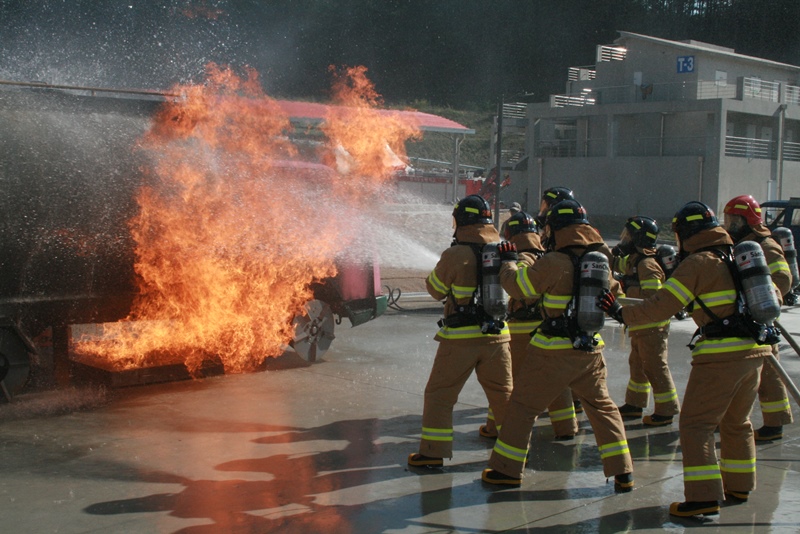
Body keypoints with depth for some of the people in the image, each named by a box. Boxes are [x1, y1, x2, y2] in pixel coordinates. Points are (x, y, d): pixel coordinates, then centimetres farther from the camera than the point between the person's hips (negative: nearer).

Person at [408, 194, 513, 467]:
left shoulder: (455, 255, -14)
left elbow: (436, 290, -1)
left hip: (460, 337, -4)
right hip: (497, 335, 4)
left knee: (439, 394, 8)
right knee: (503, 394, 17)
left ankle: (433, 452, 9)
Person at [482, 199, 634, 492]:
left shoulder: (553, 263, -16)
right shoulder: (601, 261, 2)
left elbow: (516, 284, -7)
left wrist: (508, 261, 14)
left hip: (554, 350, -5)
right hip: (591, 350, 5)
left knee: (523, 405, 9)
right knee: (602, 407, 18)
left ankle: (507, 469, 15)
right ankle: (623, 472, 17)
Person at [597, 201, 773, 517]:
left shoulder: (698, 263, -7)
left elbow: (662, 307, -12)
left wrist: (622, 314, -4)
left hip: (721, 354, -8)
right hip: (755, 350, 8)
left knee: (696, 424, -5)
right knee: (737, 423, 21)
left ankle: (704, 497, -11)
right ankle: (739, 488, 31)